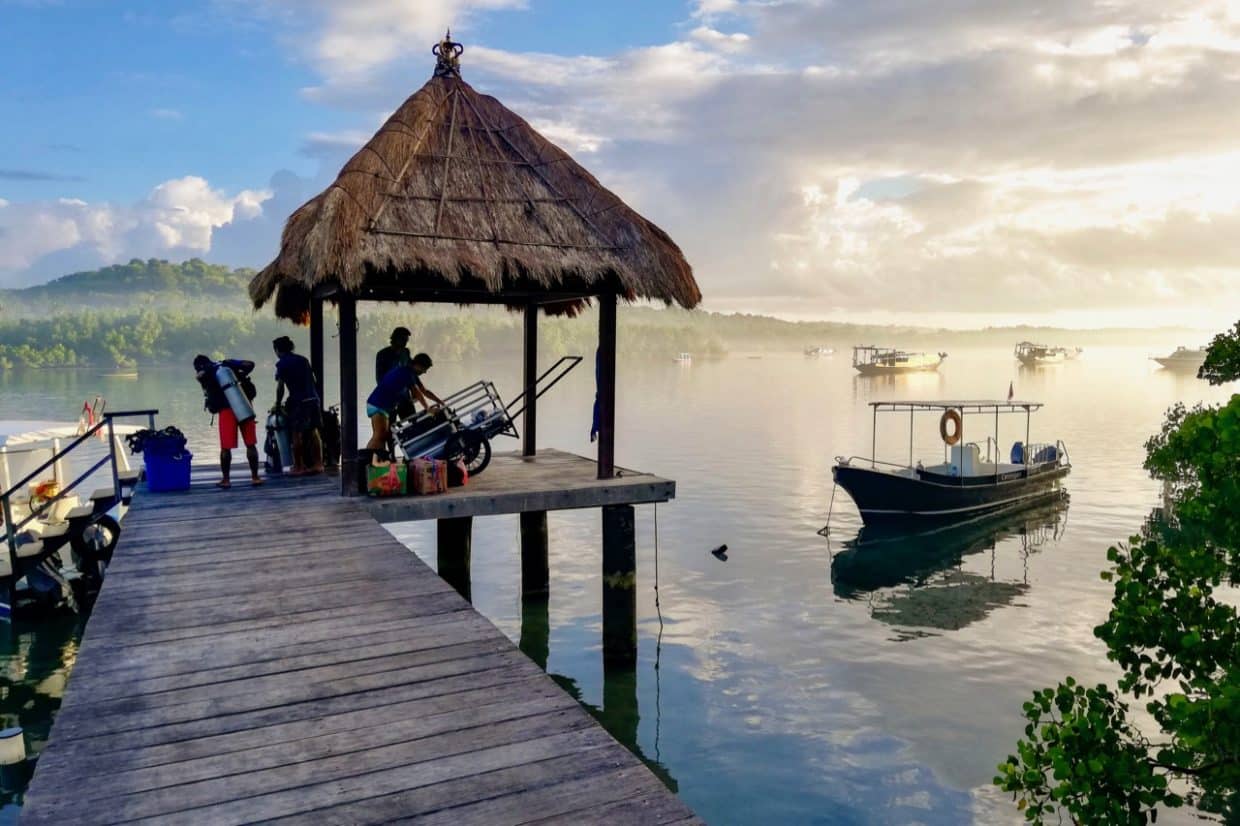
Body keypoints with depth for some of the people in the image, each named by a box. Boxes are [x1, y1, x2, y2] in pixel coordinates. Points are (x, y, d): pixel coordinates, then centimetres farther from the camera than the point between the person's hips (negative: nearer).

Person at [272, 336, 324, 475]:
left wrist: (278, 404, 5)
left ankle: (298, 467, 2)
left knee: (297, 434, 1)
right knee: (314, 432, 9)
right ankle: (318, 464, 9)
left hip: (298, 401, -6)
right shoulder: (303, 359, 16)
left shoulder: (282, 363, -3)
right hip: (313, 398, 6)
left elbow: (280, 386, -5)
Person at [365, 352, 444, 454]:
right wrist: (428, 408, -14)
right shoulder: (405, 372, -17)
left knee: (384, 436, 7)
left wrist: (440, 402, 11)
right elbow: (417, 393, -18)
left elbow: (425, 391, 16)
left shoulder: (412, 374, 12)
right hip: (378, 404, -10)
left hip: (387, 406, 10)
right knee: (379, 436, -15)